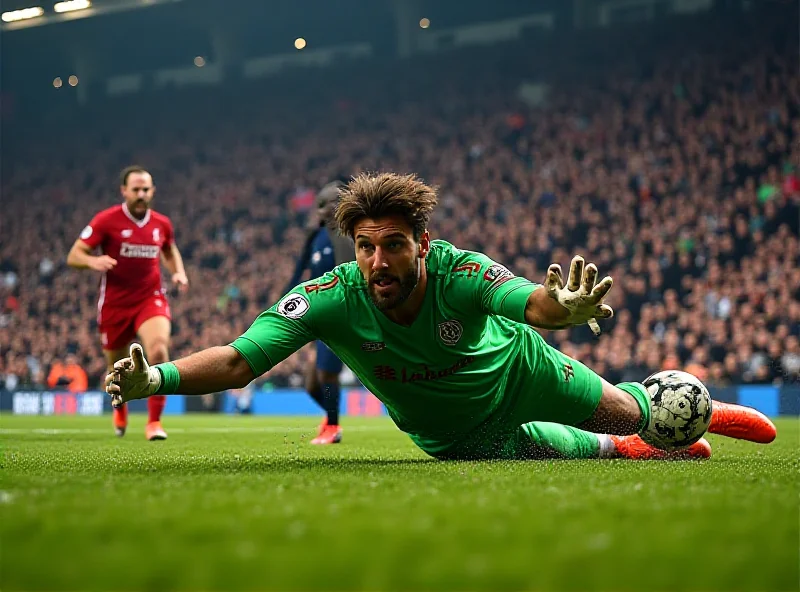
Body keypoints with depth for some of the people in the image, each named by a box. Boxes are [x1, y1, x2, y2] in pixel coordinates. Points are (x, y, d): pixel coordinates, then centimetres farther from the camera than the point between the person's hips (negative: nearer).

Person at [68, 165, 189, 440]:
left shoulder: (162, 223, 1)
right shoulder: (106, 220, -10)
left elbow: (170, 251, 23)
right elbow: (73, 256, -10)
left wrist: (179, 272, 2)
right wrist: (93, 261, -32)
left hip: (150, 298, 1)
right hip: (114, 303, -1)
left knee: (159, 350, -26)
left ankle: (154, 421, -15)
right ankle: (120, 410, 49)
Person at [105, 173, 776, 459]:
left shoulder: (458, 273, -37)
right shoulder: (331, 299, -34)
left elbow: (534, 302, -55)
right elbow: (238, 360, -38)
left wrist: (566, 306, -79)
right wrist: (156, 378, -55)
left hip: (518, 370, 0)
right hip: (457, 435, 1)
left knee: (628, 411, 14)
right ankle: (625, 450, 39)